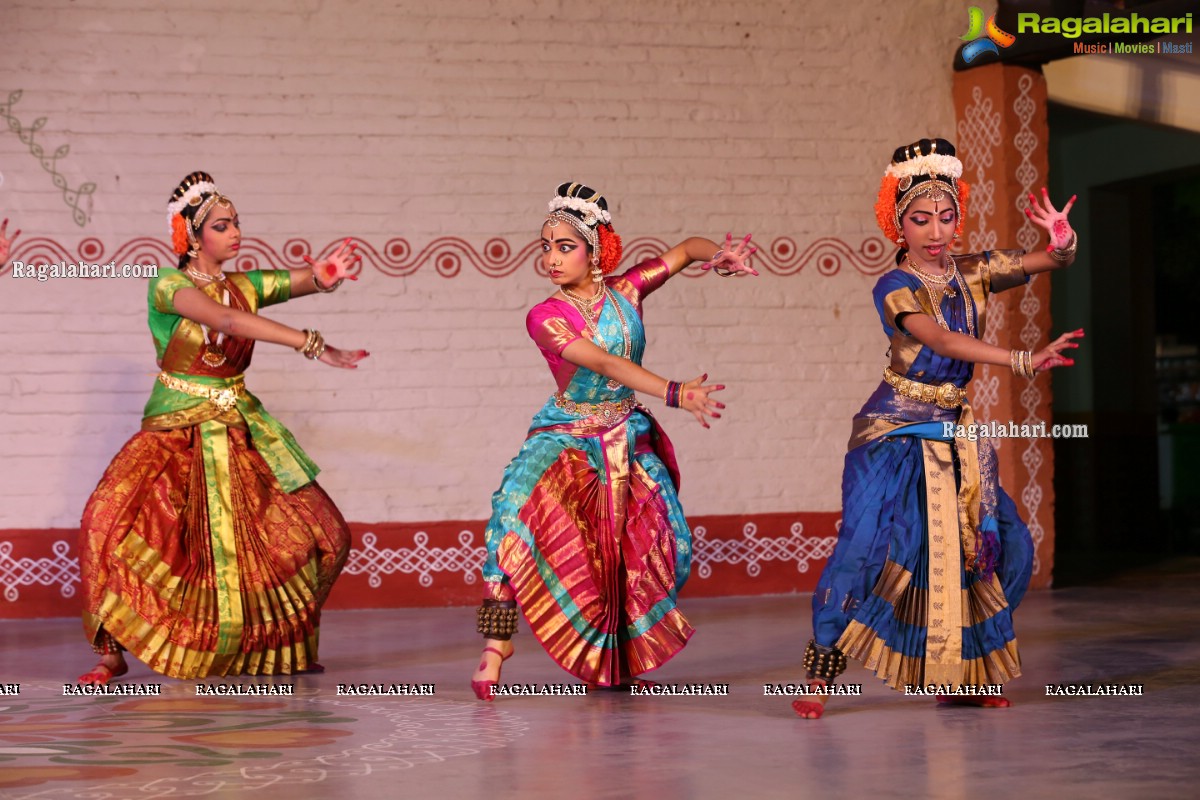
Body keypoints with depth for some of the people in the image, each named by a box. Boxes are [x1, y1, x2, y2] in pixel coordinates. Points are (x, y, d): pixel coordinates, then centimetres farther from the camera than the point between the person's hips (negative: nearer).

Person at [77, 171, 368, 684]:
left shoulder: (246, 286, 6)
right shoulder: (168, 285, -10)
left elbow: (305, 282, -6)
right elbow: (227, 320, -27)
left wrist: (326, 275, -33)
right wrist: (312, 345, -34)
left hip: (241, 432, 5)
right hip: (176, 431, -5)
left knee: (322, 533, -2)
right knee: (114, 517, -28)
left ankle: (285, 642, 22)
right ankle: (112, 652, -12)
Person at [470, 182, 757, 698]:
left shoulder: (625, 291, -3)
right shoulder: (545, 318, -14)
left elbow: (687, 249, 5)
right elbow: (604, 363, -27)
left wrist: (718, 254, -19)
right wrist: (674, 393, -38)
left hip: (630, 440, 4)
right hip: (567, 437, -4)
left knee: (664, 549, -3)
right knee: (519, 503, -32)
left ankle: (617, 659, 21)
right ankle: (496, 644, -29)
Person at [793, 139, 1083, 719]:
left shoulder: (973, 273, 4)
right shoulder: (894, 287, -13)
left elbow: (1052, 262, -1)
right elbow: (941, 341, -29)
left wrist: (1063, 241, -27)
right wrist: (1022, 361, -40)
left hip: (955, 432, 6)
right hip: (893, 431, -6)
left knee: (1005, 545, 0)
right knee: (867, 541, -20)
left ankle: (960, 675, 12)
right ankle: (819, 674, -9)